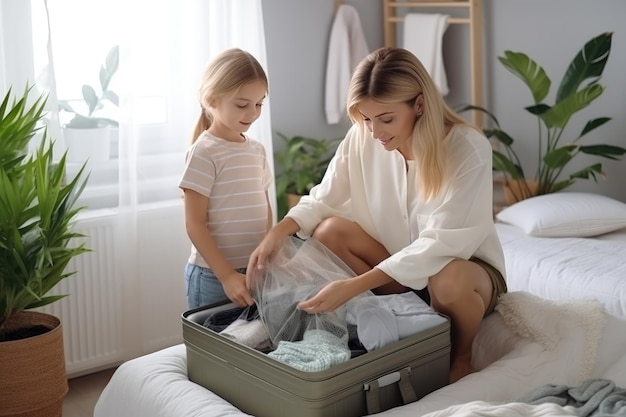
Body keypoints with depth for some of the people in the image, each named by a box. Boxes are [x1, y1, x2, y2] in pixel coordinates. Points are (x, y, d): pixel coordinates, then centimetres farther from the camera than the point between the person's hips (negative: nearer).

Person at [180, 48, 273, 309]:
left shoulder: (257, 150, 7)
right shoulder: (204, 153, -12)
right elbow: (195, 224, -14)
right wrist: (226, 275, -17)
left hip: (257, 271, 6)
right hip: (213, 275, -6)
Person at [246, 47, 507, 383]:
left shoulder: (469, 149, -26)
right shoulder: (362, 137, -13)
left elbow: (438, 245, -32)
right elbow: (324, 199, -4)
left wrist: (353, 286, -41)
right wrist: (279, 231, -25)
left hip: (466, 267, -4)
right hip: (396, 270, 4)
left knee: (448, 279, -39)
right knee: (328, 231, -18)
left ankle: (461, 356, -5)